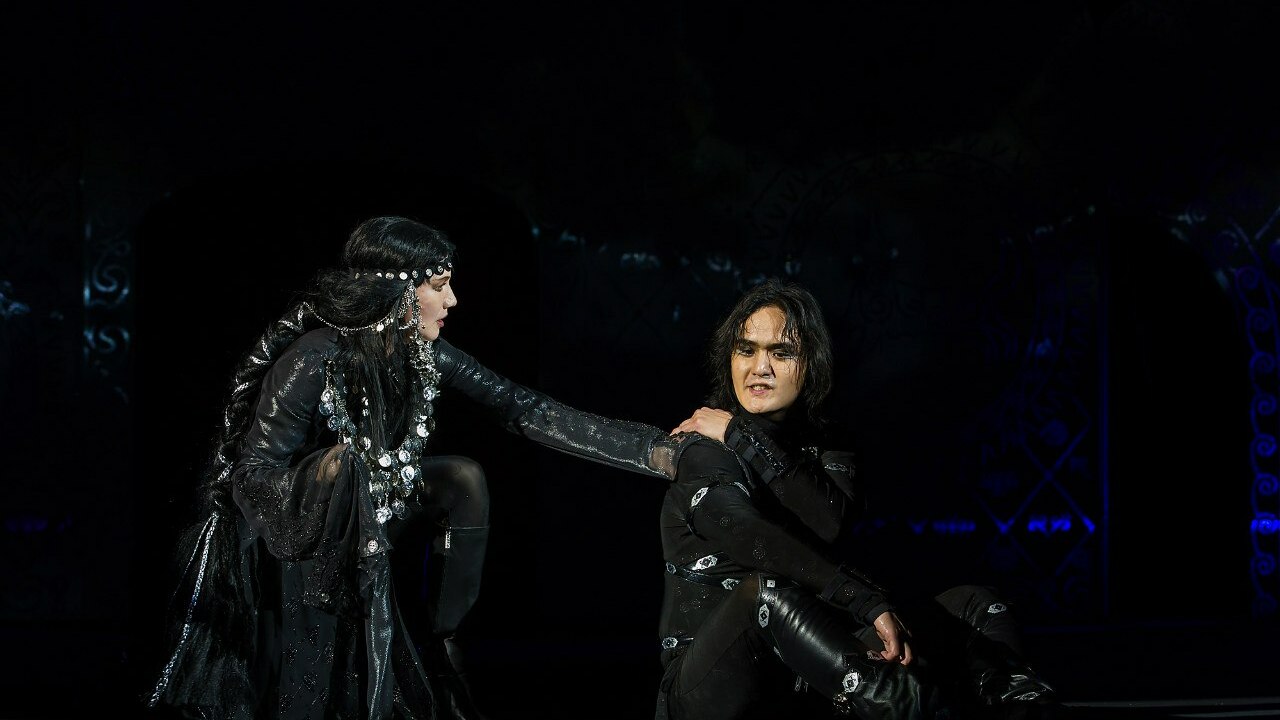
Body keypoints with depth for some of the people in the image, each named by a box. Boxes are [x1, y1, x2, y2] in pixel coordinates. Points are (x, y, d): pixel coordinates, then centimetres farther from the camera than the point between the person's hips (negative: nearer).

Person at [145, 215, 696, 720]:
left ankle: (443, 645, 5)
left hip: (362, 515, 7)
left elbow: (525, 410, -11)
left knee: (462, 480, -4)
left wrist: (662, 452, -16)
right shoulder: (314, 361, -28)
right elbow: (252, 476, -24)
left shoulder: (422, 354, -9)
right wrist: (334, 468, -44)